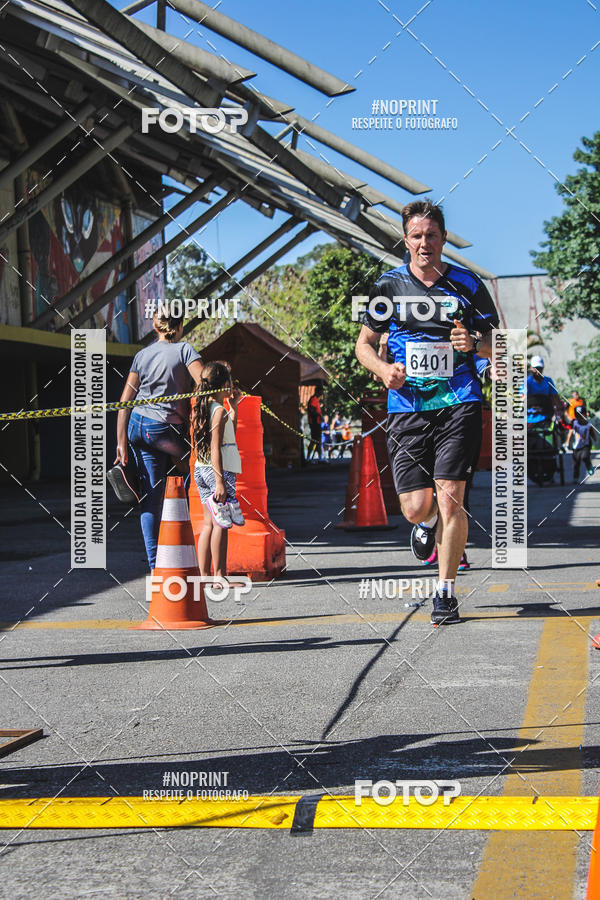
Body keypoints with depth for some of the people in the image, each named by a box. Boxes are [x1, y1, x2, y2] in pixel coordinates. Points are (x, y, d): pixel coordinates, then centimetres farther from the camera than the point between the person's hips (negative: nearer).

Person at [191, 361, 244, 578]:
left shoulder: (199, 409, 13)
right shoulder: (219, 411, -12)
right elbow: (215, 448, -18)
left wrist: (234, 407, 24)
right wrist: (220, 482, -20)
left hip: (200, 470, 9)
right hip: (218, 470, -9)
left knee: (209, 523, 11)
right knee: (221, 524, -4)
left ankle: (204, 575, 11)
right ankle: (219, 576, -2)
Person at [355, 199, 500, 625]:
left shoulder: (467, 284, 4)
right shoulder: (389, 286, 5)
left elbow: (495, 343, 11)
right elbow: (365, 343, 14)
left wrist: (473, 344, -13)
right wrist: (383, 369, -7)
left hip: (459, 404, -1)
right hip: (407, 408, 1)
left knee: (450, 498, -11)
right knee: (416, 507, -3)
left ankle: (446, 591, 4)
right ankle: (429, 523, 36)